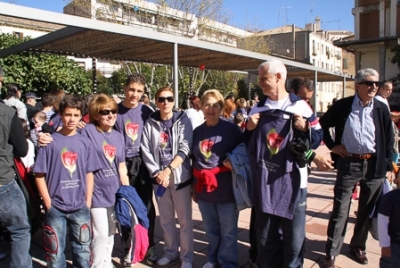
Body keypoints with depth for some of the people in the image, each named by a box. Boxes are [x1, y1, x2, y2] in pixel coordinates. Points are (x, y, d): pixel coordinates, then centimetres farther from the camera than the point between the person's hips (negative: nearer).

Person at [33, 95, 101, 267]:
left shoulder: (85, 142, 2)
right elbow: (40, 175, -4)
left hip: (80, 208, 2)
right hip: (56, 208, -2)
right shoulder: (50, 142, -5)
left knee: (83, 252, 15)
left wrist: (88, 202, 0)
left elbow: (89, 174, 5)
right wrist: (48, 203, -7)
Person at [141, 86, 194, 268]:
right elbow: (146, 151, -1)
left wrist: (168, 170, -18)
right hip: (158, 176, 3)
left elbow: (185, 149, -11)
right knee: (165, 218, 14)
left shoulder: (183, 120, -3)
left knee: (184, 219, 5)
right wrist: (157, 173, -11)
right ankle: (171, 251, 33)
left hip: (180, 175, -2)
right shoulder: (150, 123, 2)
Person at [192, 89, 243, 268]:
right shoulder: (197, 131, 6)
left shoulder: (232, 129, -7)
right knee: (210, 230, 19)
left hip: (226, 189, -4)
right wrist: (194, 186, 16)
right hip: (204, 190, 4)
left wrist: (234, 162, -19)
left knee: (228, 231, 12)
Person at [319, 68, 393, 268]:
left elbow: (388, 140, 6)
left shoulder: (381, 109, 1)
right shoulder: (343, 106, -5)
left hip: (374, 165, 3)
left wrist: (388, 166, 4)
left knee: (367, 210, 14)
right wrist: (332, 145, 0)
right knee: (340, 210, 2)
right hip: (349, 164, -2)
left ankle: (358, 247, 34)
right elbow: (323, 124, 8)